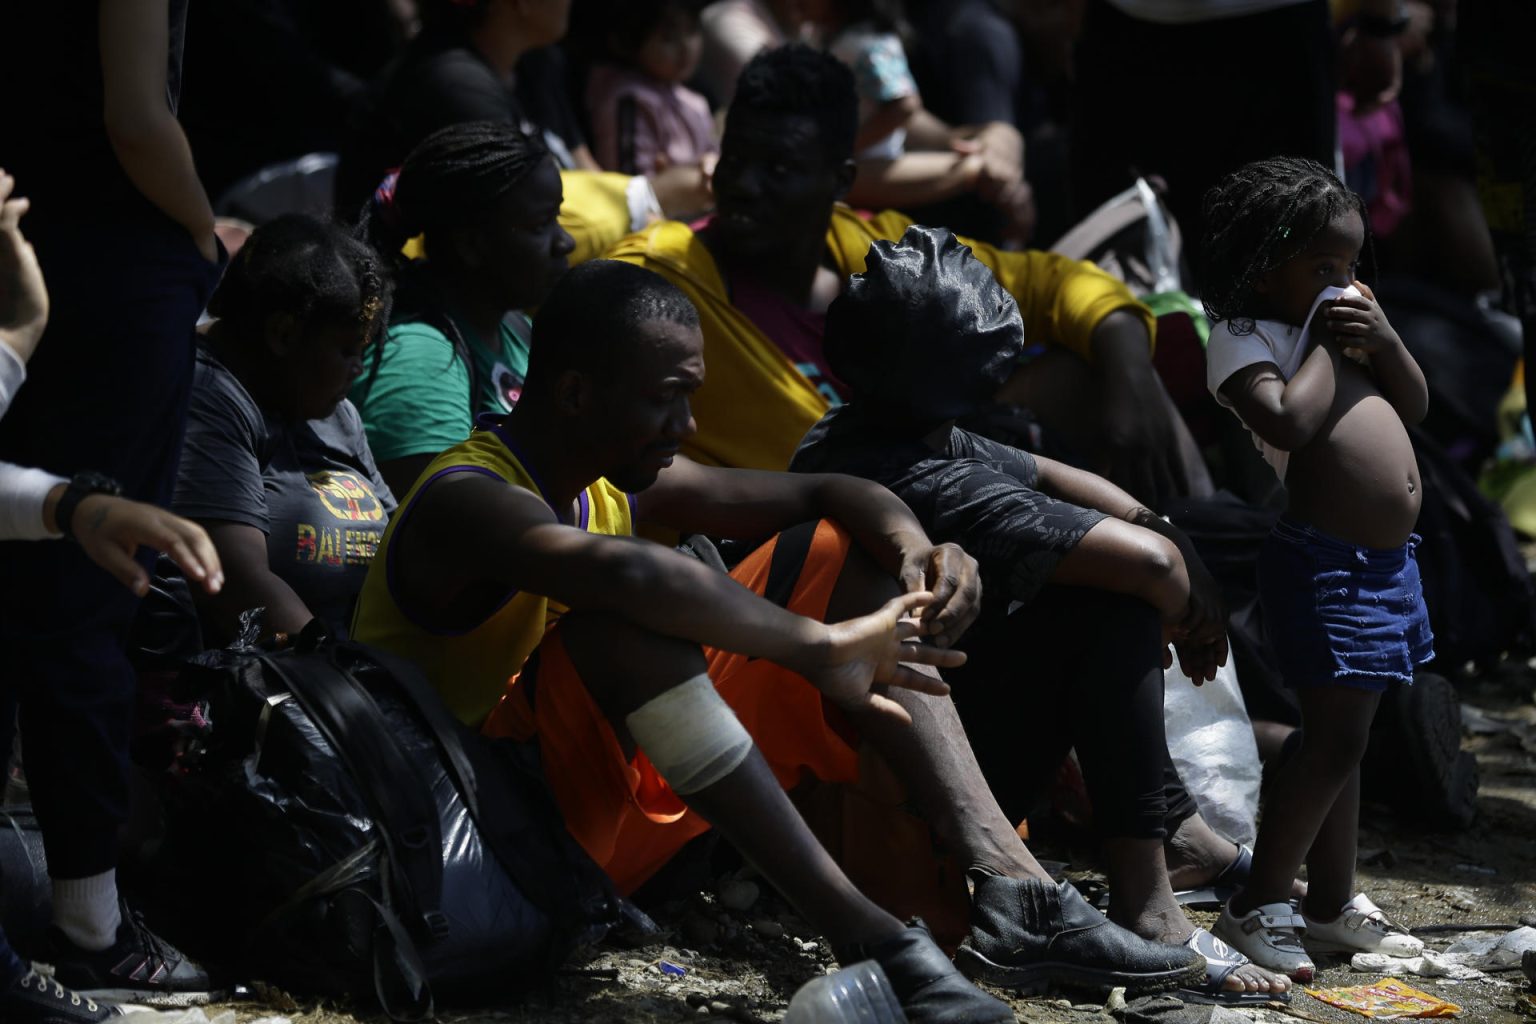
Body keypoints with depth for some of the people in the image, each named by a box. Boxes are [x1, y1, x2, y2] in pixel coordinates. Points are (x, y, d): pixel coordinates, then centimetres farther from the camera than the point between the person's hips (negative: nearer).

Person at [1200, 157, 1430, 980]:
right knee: (1332, 742, -10)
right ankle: (1256, 908, -1)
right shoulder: (1244, 339, -9)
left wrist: (1381, 339, 0)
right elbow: (1291, 423, -26)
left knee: (1344, 741, 15)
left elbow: (1414, 409, 17)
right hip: (1325, 563, -9)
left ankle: (1332, 905, 24)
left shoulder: (1344, 319, 15)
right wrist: (1326, 344, -12)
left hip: (1385, 563, 9)